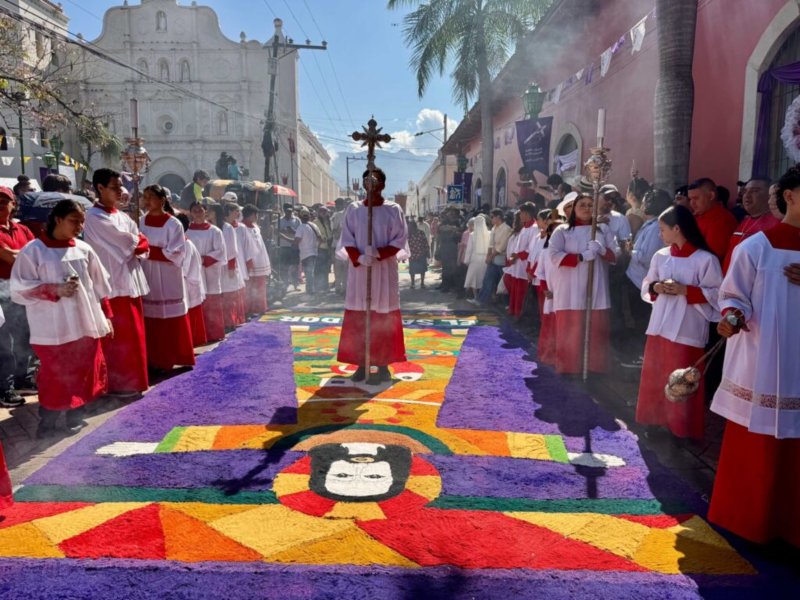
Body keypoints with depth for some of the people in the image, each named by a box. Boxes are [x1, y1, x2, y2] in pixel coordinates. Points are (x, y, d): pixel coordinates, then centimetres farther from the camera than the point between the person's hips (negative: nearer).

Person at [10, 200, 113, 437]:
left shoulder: (84, 249, 6)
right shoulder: (33, 250, -6)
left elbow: (99, 286, 12)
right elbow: (19, 288, -9)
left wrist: (106, 315, 11)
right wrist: (55, 290, -19)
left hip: (85, 324, 4)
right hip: (53, 329, -4)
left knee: (83, 373, 10)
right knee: (55, 377, 1)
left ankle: (75, 417, 26)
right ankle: (47, 423, 19)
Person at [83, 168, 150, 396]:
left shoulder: (122, 216, 15)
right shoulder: (94, 217, -10)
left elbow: (142, 244, 9)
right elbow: (127, 242, -14)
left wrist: (134, 244, -10)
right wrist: (136, 241, 4)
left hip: (130, 280, 8)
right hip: (112, 283, -8)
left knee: (131, 334, 12)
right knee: (119, 336, -3)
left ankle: (130, 379, 23)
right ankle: (120, 382, 7)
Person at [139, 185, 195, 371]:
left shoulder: (173, 224, -6)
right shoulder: (141, 222, 7)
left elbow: (176, 254, -12)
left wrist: (150, 250, -16)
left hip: (168, 279, -4)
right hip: (147, 277, 4)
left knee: (171, 318, 0)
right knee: (150, 318, 5)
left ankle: (172, 357, 12)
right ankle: (154, 359, 14)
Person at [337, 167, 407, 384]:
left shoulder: (393, 210, 2)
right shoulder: (354, 210, 7)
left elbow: (400, 239, -2)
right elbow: (347, 238, 4)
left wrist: (379, 253, -16)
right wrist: (359, 258, -14)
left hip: (384, 270, -2)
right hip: (359, 269, 2)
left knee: (384, 318, 0)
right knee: (358, 318, 2)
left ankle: (383, 365, 7)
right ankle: (361, 364, 10)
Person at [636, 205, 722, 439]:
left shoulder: (705, 259, -10)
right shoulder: (660, 256, 7)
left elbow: (718, 294, -10)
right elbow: (646, 286, 15)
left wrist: (685, 291, -18)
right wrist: (655, 288, -6)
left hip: (687, 329, -6)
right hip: (659, 325, 6)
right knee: (655, 378, 13)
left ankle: (683, 429, 18)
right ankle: (656, 421, 28)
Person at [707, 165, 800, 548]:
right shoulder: (755, 247, -5)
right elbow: (733, 296, -4)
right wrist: (731, 316, -25)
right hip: (760, 364, -4)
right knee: (752, 448, 6)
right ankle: (745, 518, 23)